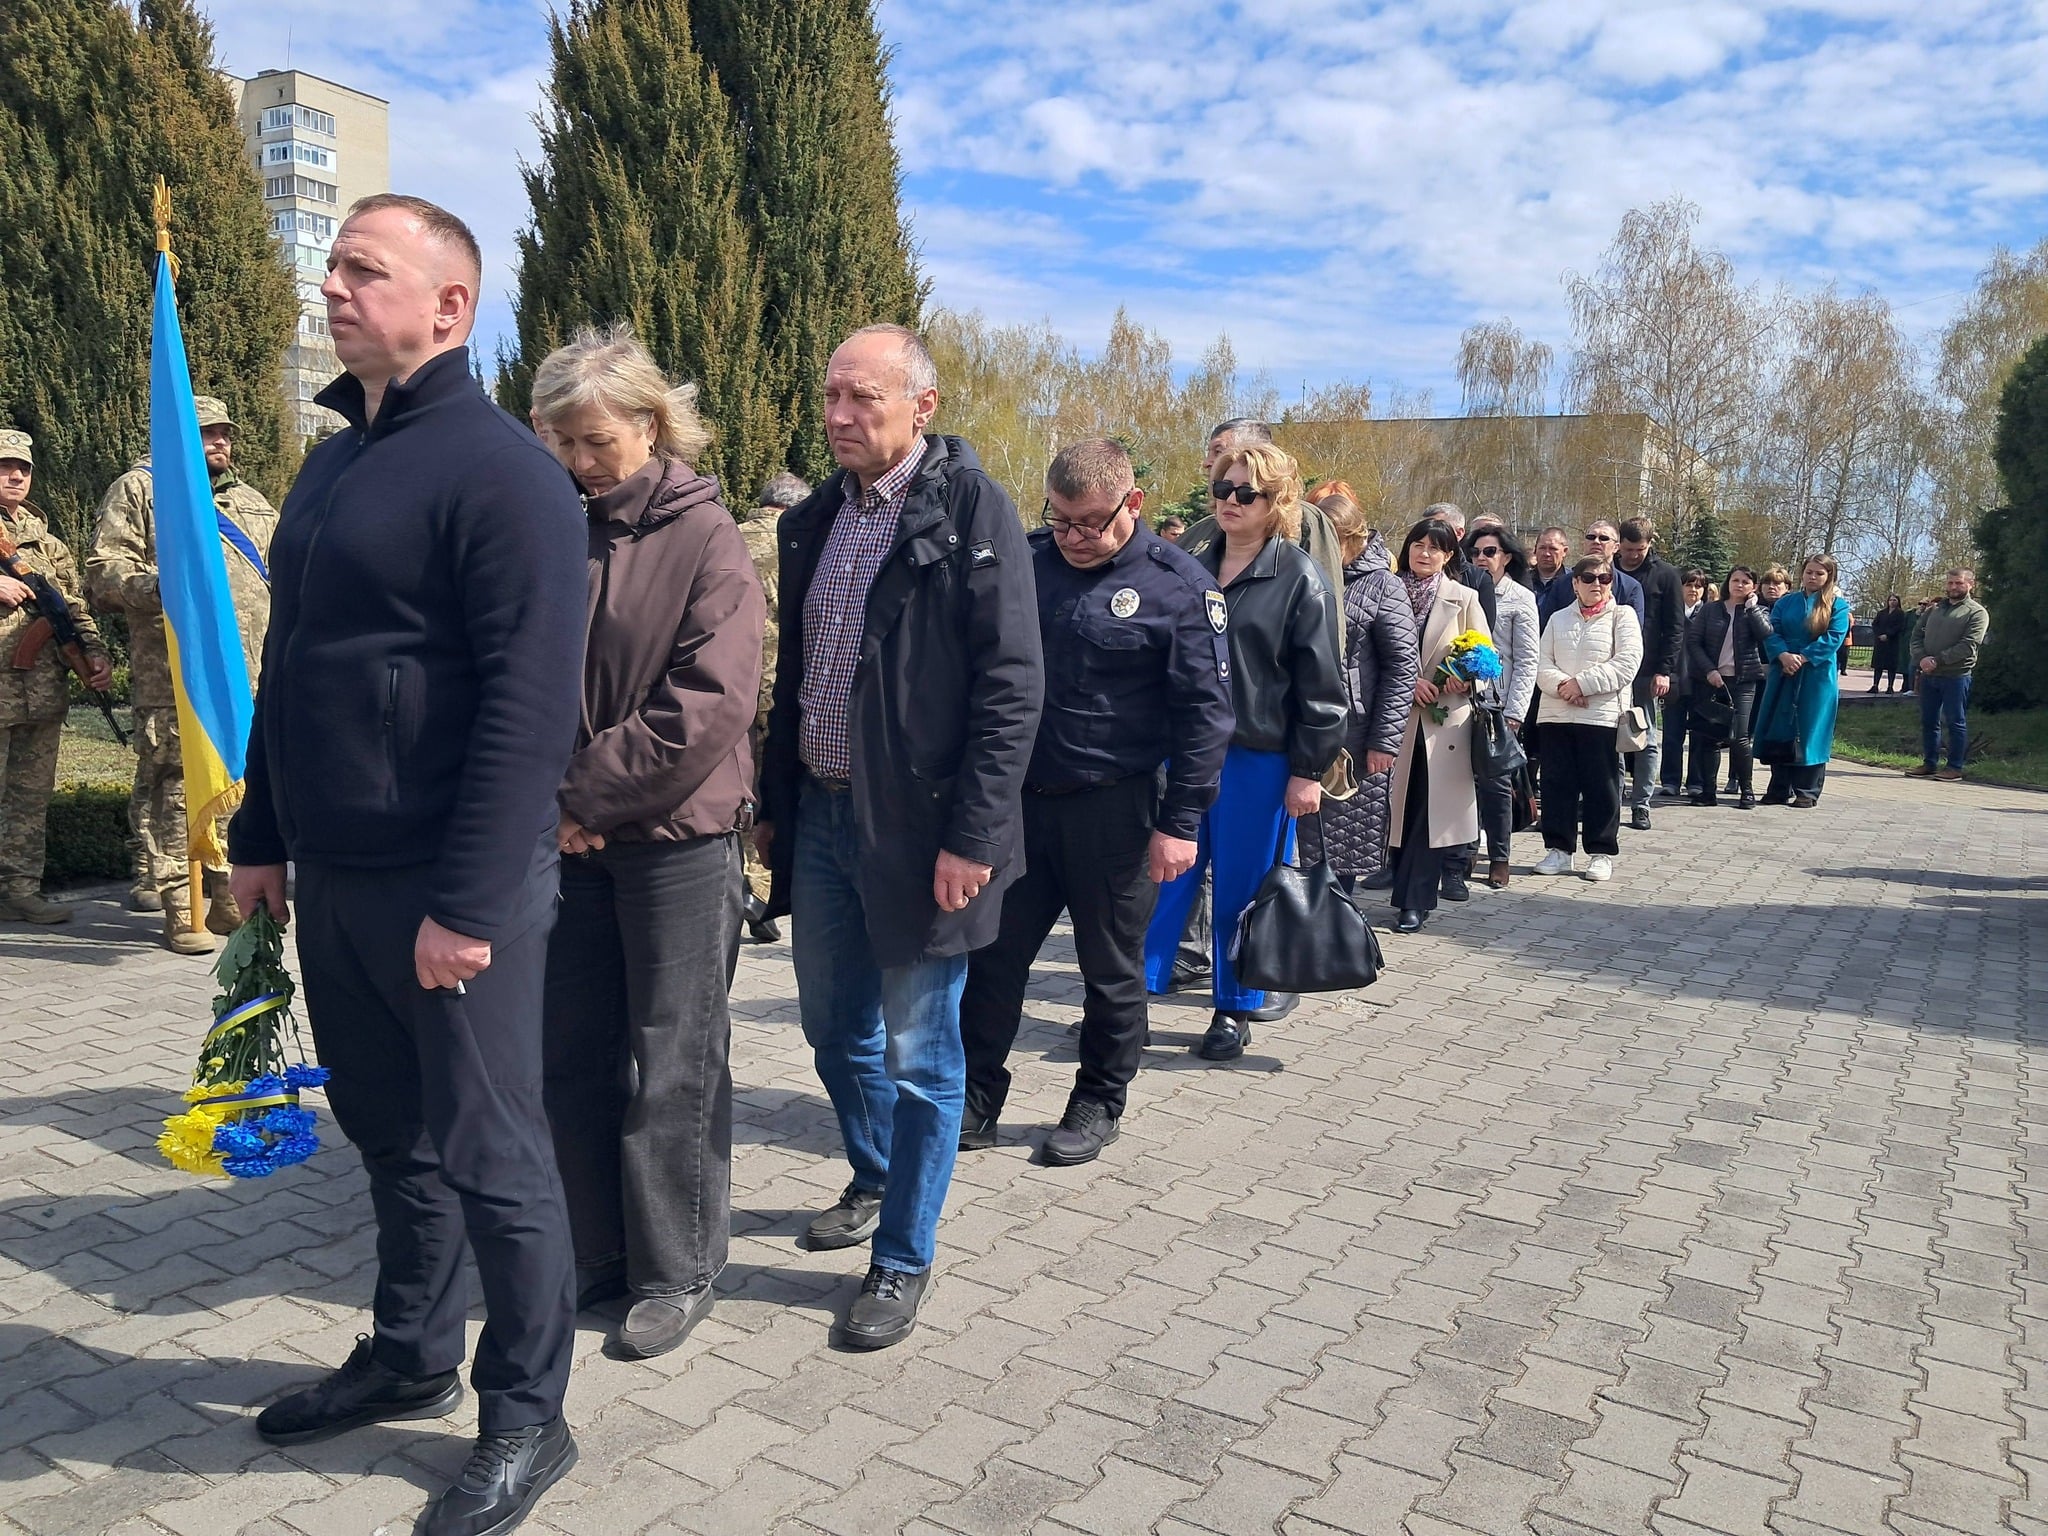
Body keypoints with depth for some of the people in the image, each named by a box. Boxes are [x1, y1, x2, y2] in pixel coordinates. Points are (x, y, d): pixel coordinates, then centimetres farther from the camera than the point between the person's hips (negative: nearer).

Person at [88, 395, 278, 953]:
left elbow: (281, 576, 31)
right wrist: (153, 585, -20)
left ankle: (230, 899, 15)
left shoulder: (252, 501, 26)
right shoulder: (139, 491, 8)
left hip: (252, 674, 5)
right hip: (175, 674, -5)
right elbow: (104, 572, 0)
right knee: (177, 785, -7)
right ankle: (178, 909, -1)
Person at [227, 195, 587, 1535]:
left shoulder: (501, 472, -14)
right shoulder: (334, 461, 14)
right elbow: (292, 667, 19)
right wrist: (262, 837, 17)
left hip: (451, 892, -8)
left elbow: (530, 708, -20)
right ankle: (411, 1359, 38)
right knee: (390, 1135, 19)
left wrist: (467, 903, -22)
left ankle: (526, 1418, 21)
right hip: (333, 879, 8)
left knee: (487, 1157, 4)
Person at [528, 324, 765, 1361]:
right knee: (572, 1051, 12)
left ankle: (678, 1271, 22)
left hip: (677, 836, -5)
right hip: (571, 836, 5)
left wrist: (588, 795, -13)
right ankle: (598, 1255, 29)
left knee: (672, 1060, 6)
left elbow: (709, 703, -16)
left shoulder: (705, 536, -8)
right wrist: (550, 800, -4)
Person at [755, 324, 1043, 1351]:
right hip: (820, 814, 7)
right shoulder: (813, 522, 10)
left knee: (918, 1054, 5)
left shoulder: (971, 512, -11)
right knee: (835, 1032, 19)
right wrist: (775, 805, 15)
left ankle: (904, 1258, 22)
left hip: (917, 826, -7)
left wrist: (972, 837, -19)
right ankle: (875, 1182, 44)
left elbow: (1011, 688, -15)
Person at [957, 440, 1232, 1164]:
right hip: (1021, 798, 4)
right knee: (992, 955, 9)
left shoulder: (1179, 586, -8)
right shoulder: (1027, 561, 3)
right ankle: (977, 1098, 25)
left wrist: (1180, 821, -13)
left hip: (1116, 808, -4)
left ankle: (1099, 1104, 29)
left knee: (1112, 970, 11)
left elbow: (1205, 711, -9)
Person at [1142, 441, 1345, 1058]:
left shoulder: (1299, 579, -5)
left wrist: (1308, 771, -10)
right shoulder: (1194, 567, 10)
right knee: (1163, 876, 6)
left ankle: (1235, 1012, 20)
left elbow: (1320, 684, -6)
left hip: (1257, 758, -4)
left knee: (1241, 888, 6)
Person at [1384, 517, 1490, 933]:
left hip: (1445, 718, 0)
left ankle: (1415, 899, 4)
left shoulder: (1464, 598, 4)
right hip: (1397, 714, 1)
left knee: (1432, 810, -1)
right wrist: (1408, 682, -12)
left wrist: (1466, 678, -14)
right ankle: (1409, 891, 16)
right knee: (1399, 806, 3)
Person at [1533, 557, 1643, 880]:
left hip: (1602, 716, -3)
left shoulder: (1622, 615, 2)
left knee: (1601, 787, 1)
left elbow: (1626, 663, -10)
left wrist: (1582, 683, -14)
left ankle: (1602, 852, 10)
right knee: (1557, 784, 5)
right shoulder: (1558, 619, 14)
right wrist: (1562, 685, -14)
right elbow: (1543, 664, 6)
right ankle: (1559, 848, 14)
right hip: (1557, 715, 4)